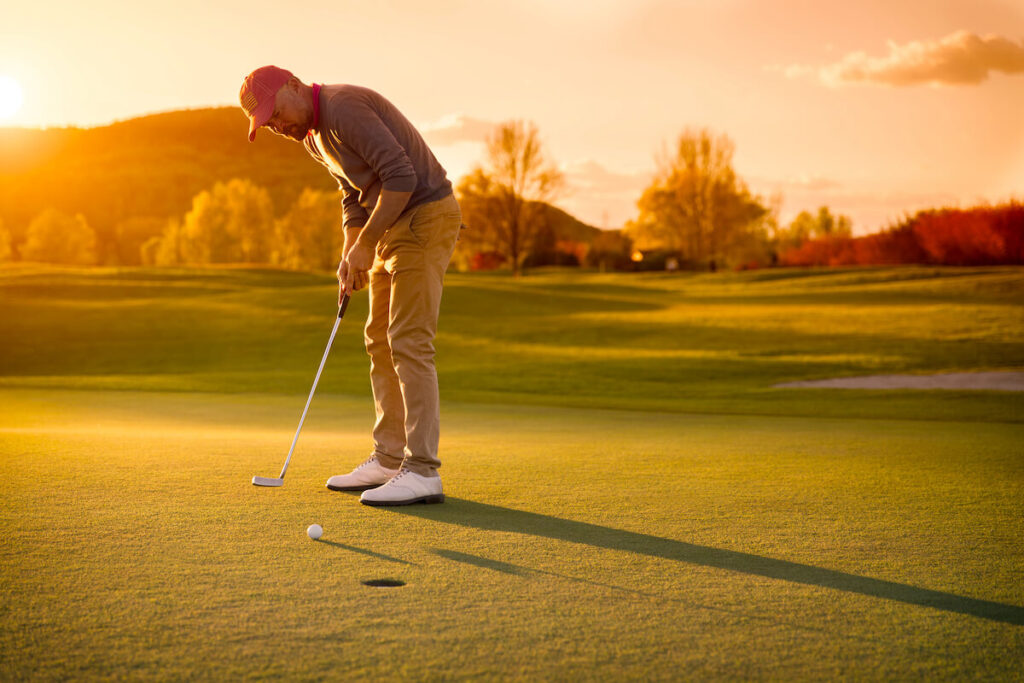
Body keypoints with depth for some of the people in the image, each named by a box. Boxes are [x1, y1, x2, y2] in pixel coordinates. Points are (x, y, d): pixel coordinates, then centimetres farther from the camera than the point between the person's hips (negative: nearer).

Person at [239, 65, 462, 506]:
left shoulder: (343, 108, -20)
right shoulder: (312, 136, 13)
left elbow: (401, 176, -26)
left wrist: (365, 244, -20)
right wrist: (350, 256, 4)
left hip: (425, 217, -10)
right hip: (396, 225, 10)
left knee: (409, 341, -13)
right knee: (381, 341, 11)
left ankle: (423, 472, -12)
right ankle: (389, 460, 18)